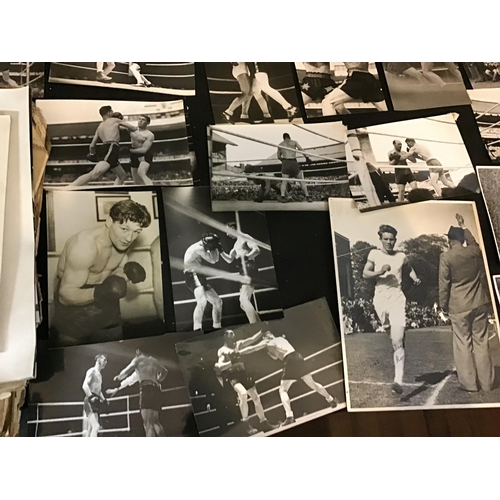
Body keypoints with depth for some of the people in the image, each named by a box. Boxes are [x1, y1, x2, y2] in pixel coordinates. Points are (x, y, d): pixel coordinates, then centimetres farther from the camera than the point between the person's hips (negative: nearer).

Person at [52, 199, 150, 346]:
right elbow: (65, 295, -29)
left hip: (105, 301, 6)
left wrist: (127, 273, -17)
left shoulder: (120, 240, -10)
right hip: (73, 302, -6)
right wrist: (97, 293, -46)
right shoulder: (85, 246, -32)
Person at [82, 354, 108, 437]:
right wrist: (91, 397, -29)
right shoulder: (92, 371, -6)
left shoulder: (99, 375, 22)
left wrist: (103, 399, 16)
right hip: (90, 402, -10)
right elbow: (84, 385, -20)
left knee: (90, 429, 9)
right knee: (96, 426, -20)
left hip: (96, 402, 10)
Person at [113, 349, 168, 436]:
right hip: (157, 390, 6)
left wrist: (118, 378, 33)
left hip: (147, 389, -6)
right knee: (155, 422, 15)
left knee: (148, 424, -13)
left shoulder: (138, 359, 7)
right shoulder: (154, 360, 24)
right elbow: (164, 371, 36)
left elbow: (125, 372, 13)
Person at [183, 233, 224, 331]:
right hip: (192, 276, -10)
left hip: (200, 277, 10)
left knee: (218, 301, 10)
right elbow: (212, 260, -9)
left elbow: (215, 259, 21)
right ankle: (197, 330, -35)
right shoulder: (198, 248, -13)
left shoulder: (202, 248, 18)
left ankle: (217, 328, 21)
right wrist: (215, 248, 1)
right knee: (202, 301, -32)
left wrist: (217, 249, 10)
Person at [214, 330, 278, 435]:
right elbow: (220, 367, -13)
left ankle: (264, 423, 21)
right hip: (233, 377, -7)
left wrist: (262, 330, 0)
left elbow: (253, 339, 10)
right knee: (243, 393, -32)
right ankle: (246, 424, -21)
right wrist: (232, 362, -27)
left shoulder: (238, 344, 13)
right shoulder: (222, 351, -2)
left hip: (243, 374, 7)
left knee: (256, 398, 8)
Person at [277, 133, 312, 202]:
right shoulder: (294, 142, 12)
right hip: (294, 163, -1)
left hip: (285, 163, 1)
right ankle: (307, 196, 1)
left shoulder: (280, 145, 18)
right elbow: (301, 149, -3)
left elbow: (279, 157, 26)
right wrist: (307, 157, -1)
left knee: (284, 181, 4)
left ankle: (283, 196, -19)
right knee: (301, 180, 8)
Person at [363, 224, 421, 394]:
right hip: (380, 299, 1)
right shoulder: (374, 254, 1)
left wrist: (415, 278, 10)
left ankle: (398, 381, -15)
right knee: (394, 338, 17)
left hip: (397, 299, -1)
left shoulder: (401, 256, 5)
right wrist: (380, 271, -17)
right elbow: (365, 274, -2)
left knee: (398, 341, -12)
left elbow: (409, 268, 26)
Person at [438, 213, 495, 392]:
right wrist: (463, 226, 39)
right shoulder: (475, 251, 2)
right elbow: (472, 241, 28)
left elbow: (444, 284, -9)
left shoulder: (446, 256, -11)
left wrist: (443, 305, 1)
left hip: (459, 306, -4)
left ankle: (469, 384, 9)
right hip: (480, 303, 4)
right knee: (481, 342, 10)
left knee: (463, 344, 4)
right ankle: (486, 382, 17)